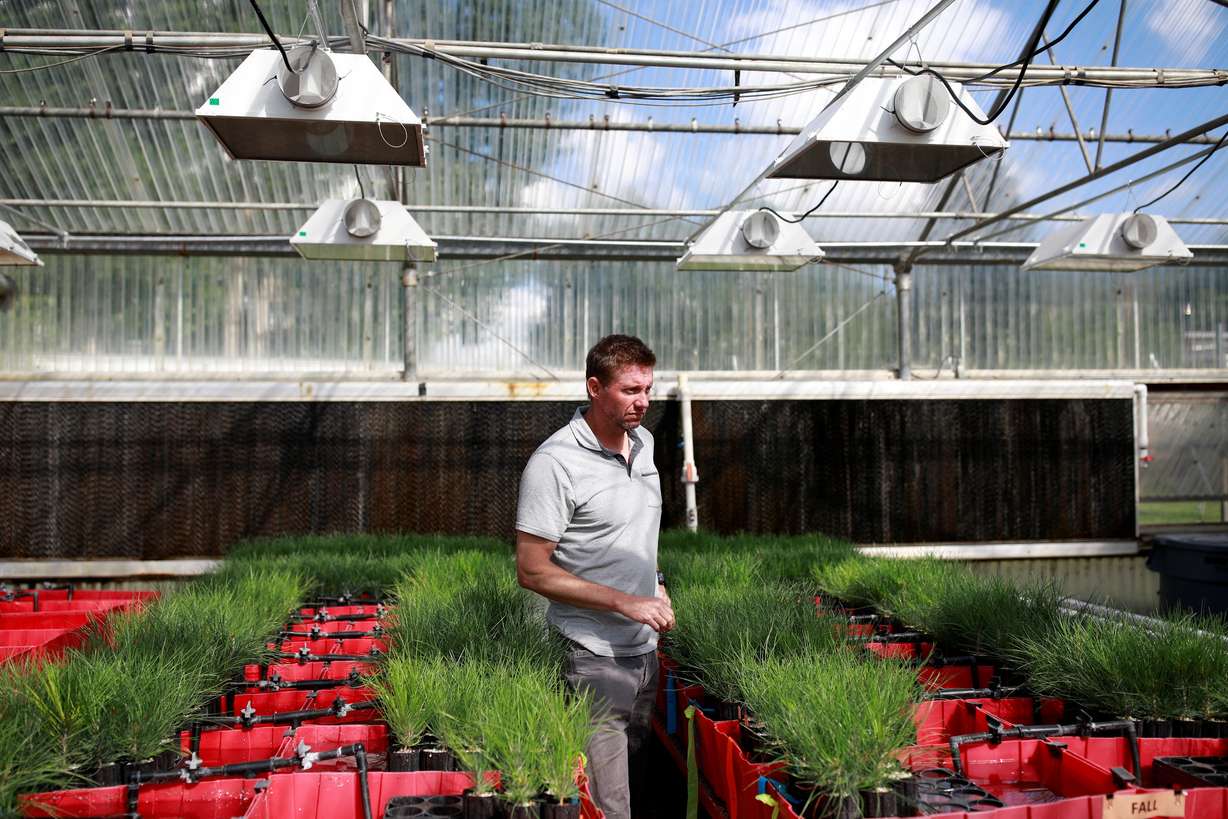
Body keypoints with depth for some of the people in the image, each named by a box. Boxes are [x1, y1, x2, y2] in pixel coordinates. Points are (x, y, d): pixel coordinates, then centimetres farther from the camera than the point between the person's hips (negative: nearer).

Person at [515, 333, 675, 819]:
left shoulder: (643, 441, 7)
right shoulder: (555, 463, -18)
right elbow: (532, 571, -19)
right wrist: (625, 602, -20)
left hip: (645, 648, 8)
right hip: (593, 657, -8)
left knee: (636, 774, 19)